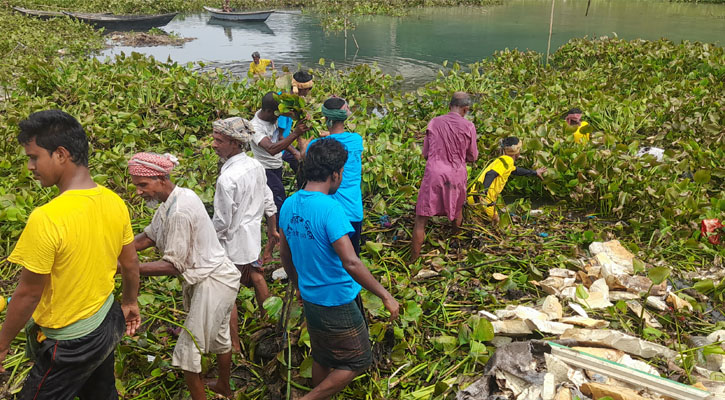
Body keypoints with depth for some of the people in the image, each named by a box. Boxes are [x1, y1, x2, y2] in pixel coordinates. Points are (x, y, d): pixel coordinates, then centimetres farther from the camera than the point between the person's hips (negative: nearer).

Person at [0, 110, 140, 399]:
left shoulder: (45, 219, -28)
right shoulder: (115, 202, -8)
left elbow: (28, 294, -19)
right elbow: (130, 263, 4)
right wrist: (130, 303, 20)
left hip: (68, 343, -7)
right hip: (106, 325, 7)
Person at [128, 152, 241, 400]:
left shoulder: (179, 212, -28)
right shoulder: (173, 200, 2)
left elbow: (172, 266, -24)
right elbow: (148, 237, 6)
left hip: (212, 284, -11)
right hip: (216, 277, 11)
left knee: (187, 351, 0)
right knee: (219, 337, 28)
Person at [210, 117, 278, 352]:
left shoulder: (227, 178, -28)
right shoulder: (256, 166, -3)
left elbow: (222, 222, -23)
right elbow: (268, 202, 8)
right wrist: (272, 228, 21)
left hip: (232, 243, -8)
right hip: (253, 235, 8)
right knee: (256, 277, 27)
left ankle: (234, 345, 16)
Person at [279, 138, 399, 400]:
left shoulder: (289, 205, -2)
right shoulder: (330, 208, -26)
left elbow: (284, 255, 9)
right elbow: (350, 263, -31)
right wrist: (385, 296, -22)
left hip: (310, 299, 8)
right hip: (338, 302, -7)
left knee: (322, 358, 25)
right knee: (358, 362, 13)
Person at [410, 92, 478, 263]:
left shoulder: (434, 123, 1)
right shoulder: (468, 127, -3)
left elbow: (425, 153, 7)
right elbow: (472, 157, 6)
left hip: (434, 173, -1)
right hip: (457, 175, 1)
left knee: (421, 220, 3)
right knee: (457, 209, 29)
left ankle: (413, 260, 3)